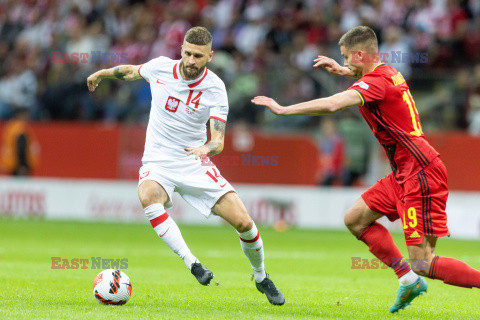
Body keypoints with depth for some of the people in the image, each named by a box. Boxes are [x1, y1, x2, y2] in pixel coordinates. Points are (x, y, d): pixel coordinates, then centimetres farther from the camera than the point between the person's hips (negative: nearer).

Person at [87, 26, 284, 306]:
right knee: (148, 197, -37)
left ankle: (261, 278, 20)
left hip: (195, 165, 0)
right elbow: (130, 71, 17)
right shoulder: (160, 67, -7)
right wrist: (100, 74, 31)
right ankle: (193, 264, -36)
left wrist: (207, 148, -39)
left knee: (244, 222, -10)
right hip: (158, 164, 0)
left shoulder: (215, 89, -11)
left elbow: (219, 141, -16)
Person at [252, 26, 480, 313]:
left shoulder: (376, 82, -17)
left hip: (421, 175, -10)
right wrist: (341, 70, 30)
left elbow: (332, 105, -31)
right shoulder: (388, 72, 11)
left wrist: (283, 109, -25)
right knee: (356, 219, 13)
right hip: (404, 174, 10)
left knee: (423, 264, -11)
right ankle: (408, 279, 14)